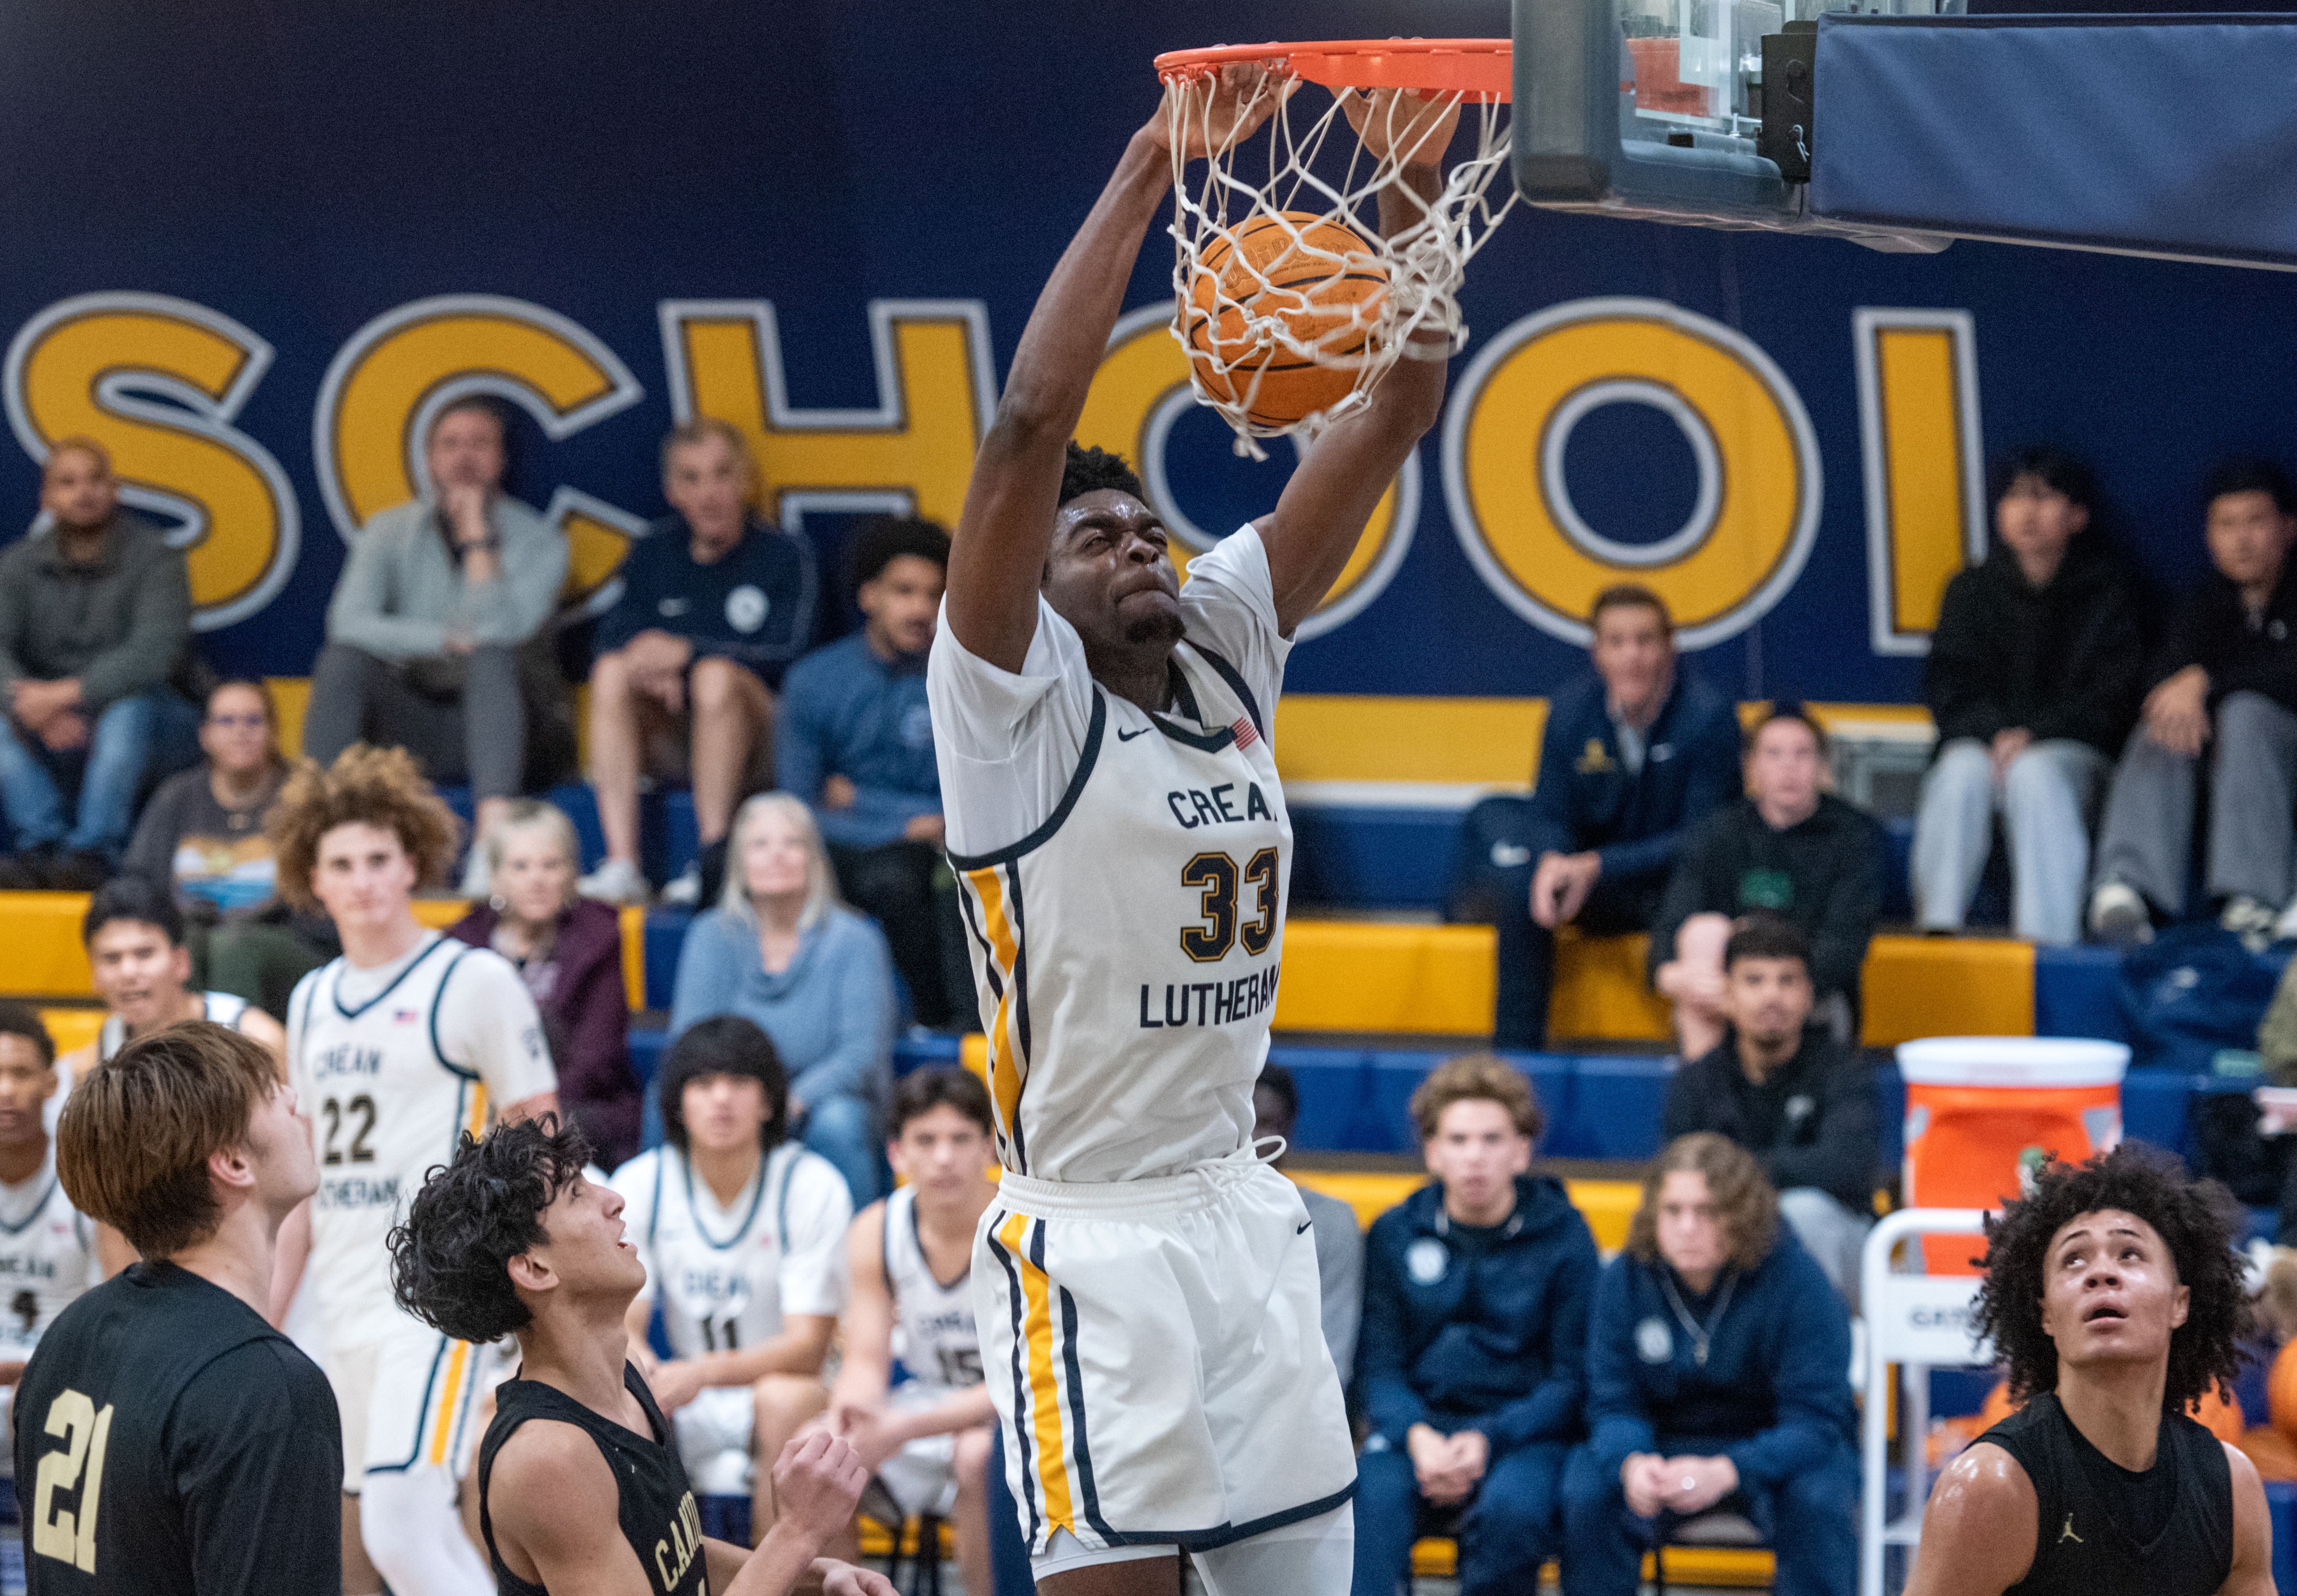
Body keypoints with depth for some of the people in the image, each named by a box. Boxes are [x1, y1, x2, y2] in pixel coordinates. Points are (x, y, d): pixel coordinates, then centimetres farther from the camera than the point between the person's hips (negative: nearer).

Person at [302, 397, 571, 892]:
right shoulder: (389, 532, 6)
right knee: (343, 659, -25)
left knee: (494, 658, -34)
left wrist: (476, 534, -16)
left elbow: (501, 630, -21)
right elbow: (349, 623, -11)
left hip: (502, 724, -2)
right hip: (411, 726, 2)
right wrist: (447, 641, -18)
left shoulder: (538, 541, -2)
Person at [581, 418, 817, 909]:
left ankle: (715, 863, -33)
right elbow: (614, 635, 1)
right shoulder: (656, 551, 10)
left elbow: (788, 658, -13)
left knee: (717, 676, -34)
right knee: (611, 672, -24)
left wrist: (687, 651, -21)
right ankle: (621, 866, -35)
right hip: (672, 743, 4)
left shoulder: (784, 554, -1)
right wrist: (653, 667, -22)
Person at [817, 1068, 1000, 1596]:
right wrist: (849, 1407, -30)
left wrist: (906, 1428, -34)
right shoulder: (875, 1231, -4)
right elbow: (866, 1362, -4)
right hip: (933, 1403, 5)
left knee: (979, 1454, -37)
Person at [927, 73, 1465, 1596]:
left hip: (1245, 1214, 7)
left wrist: (1413, 202, -8)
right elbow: (1031, 425, -21)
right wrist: (1146, 173, -22)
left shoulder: (1225, 651, 9)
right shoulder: (1017, 703, -7)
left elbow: (1392, 419, 5)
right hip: (1091, 1233, -7)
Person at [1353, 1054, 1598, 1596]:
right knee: (1372, 1496, -32)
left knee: (1512, 1508, -35)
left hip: (1524, 1432, -2)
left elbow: (1573, 1378, 0)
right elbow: (1379, 1365, 6)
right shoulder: (1396, 1234, 9)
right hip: (1418, 1425, 2)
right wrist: (1417, 1436, -15)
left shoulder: (1563, 1236, 2)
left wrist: (1488, 1441, -15)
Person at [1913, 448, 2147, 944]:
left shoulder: (2108, 585, 6)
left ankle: (2045, 936, -45)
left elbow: (2111, 694, -2)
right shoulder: (1973, 589, 13)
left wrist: (2035, 736, -16)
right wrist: (1995, 734, -15)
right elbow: (1946, 685, 6)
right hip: (1981, 744, 2)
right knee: (1961, 772, -33)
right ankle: (1936, 926, -38)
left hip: (2074, 751, -2)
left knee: (2035, 774, -37)